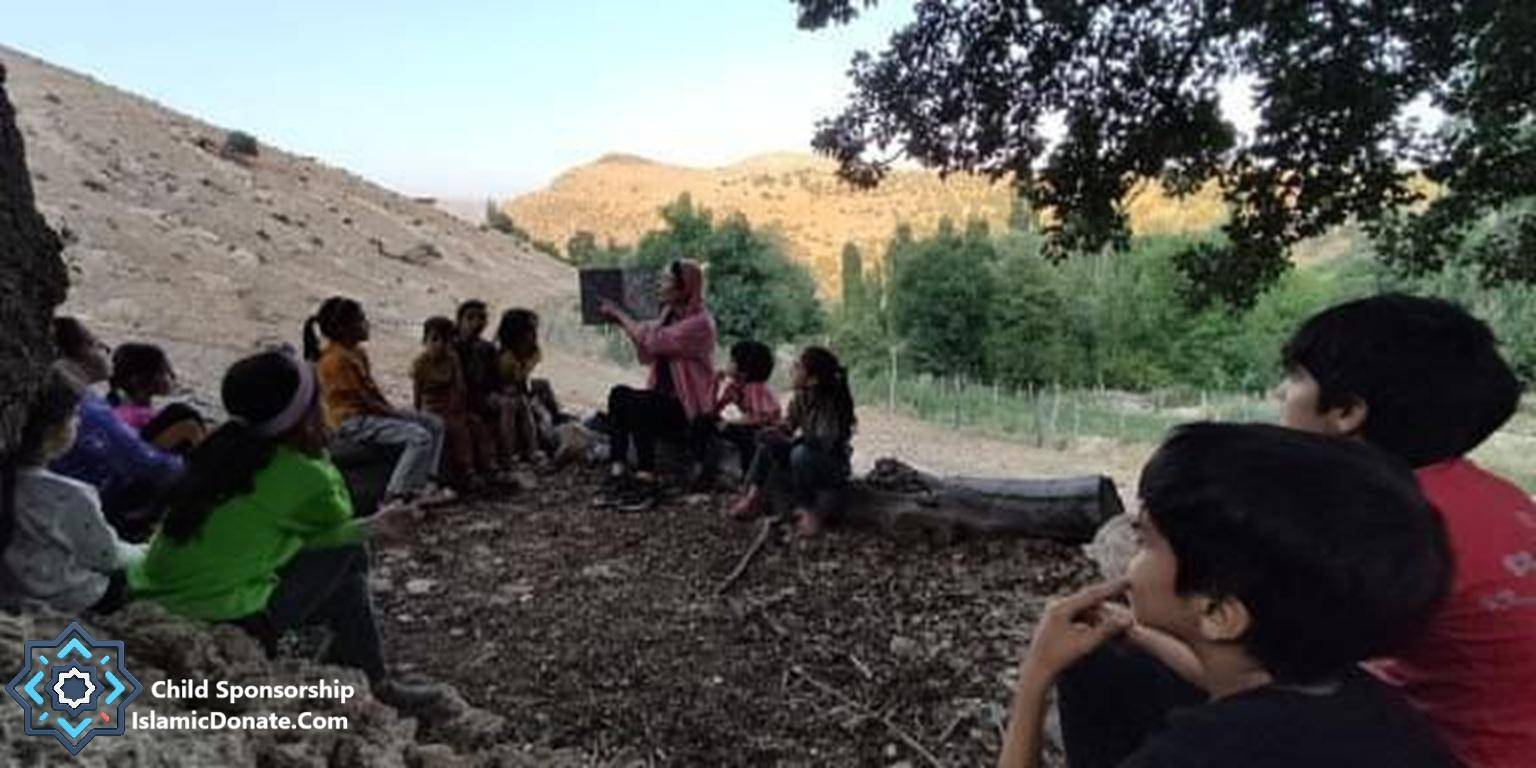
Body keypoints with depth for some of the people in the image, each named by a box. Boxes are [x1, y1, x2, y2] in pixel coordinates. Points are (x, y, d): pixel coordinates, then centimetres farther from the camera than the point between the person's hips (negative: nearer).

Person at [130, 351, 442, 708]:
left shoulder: (223, 449, 5)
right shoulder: (299, 475, -16)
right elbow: (338, 521, 7)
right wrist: (320, 455, 10)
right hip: (225, 619, -8)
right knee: (346, 553, 1)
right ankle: (372, 684, 14)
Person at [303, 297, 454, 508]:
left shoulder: (358, 352, 12)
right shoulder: (336, 359, -17)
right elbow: (363, 400, -18)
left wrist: (394, 410, 1)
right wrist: (396, 415, -12)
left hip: (371, 413, 10)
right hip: (351, 421, -10)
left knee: (434, 424, 5)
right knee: (419, 437, -25)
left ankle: (426, 484, 1)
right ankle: (394, 498, -19)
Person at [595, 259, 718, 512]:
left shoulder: (699, 323, -15)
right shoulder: (670, 316, 13)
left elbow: (652, 341, -24)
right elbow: (647, 356, 16)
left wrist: (619, 314, -11)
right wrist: (624, 321, 6)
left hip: (690, 410, -8)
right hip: (665, 400, 8)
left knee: (635, 402, -28)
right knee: (618, 394, -18)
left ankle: (647, 482, -20)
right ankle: (617, 475, -23)